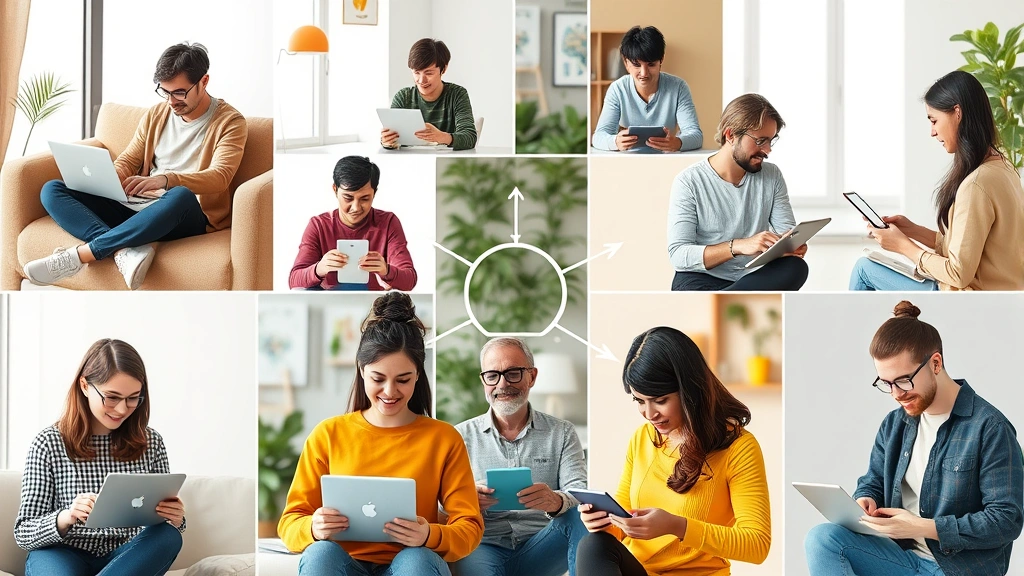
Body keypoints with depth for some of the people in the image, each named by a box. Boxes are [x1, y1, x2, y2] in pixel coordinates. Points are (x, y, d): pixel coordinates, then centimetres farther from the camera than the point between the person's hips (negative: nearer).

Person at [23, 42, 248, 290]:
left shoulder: (229, 122, -2)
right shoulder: (156, 115, 15)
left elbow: (219, 177, -17)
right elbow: (128, 160, 16)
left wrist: (166, 180, -35)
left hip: (185, 217, -6)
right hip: (136, 206, 6)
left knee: (180, 195, -43)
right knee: (52, 190, -10)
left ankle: (79, 255, -39)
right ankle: (124, 250, -37)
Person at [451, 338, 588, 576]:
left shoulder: (562, 433, 12)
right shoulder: (462, 436, 12)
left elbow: (579, 492, -2)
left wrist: (558, 501, -27)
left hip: (541, 547, 3)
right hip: (483, 546, -3)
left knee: (580, 514, -28)